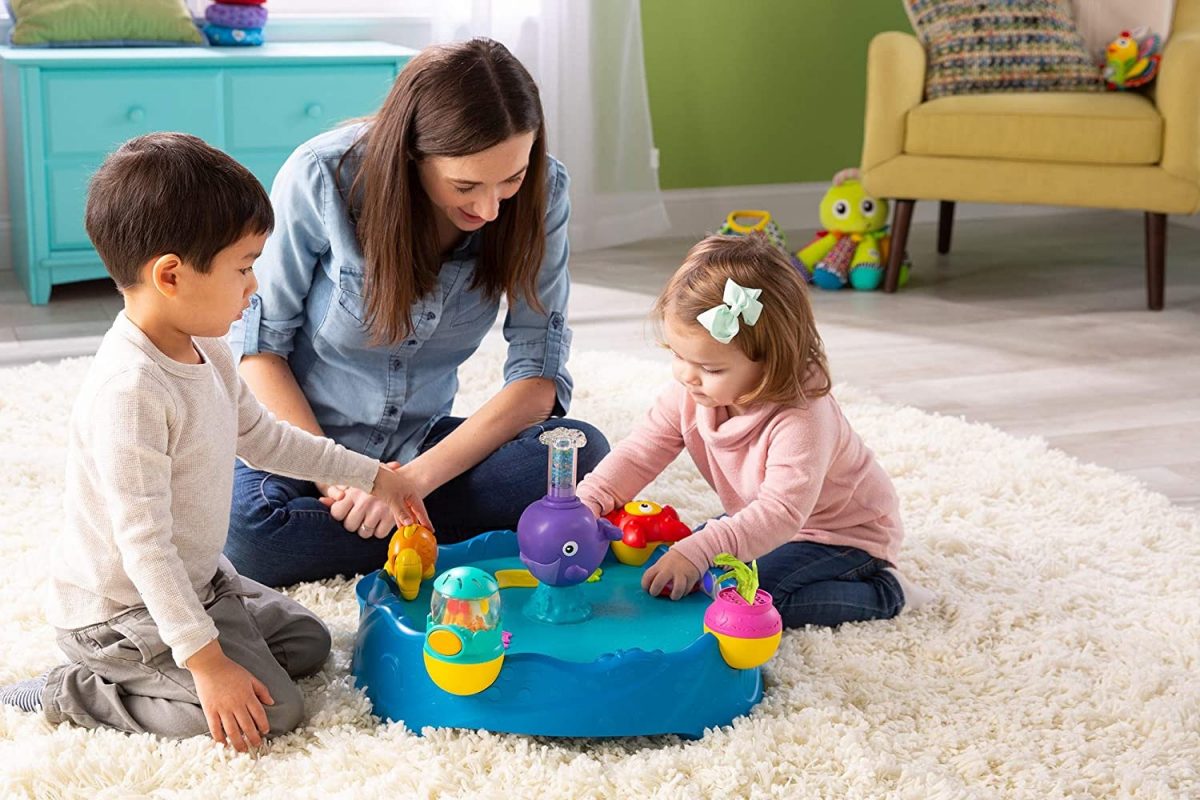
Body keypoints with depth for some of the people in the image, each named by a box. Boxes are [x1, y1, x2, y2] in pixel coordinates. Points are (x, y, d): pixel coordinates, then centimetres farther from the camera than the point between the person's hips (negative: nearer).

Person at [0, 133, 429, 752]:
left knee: (307, 641, 17)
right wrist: (205, 659, -31)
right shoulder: (130, 389, -31)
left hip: (195, 581, 10)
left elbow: (263, 438, 18)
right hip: (121, 612, -10)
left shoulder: (205, 352, 0)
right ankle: (67, 695, -5)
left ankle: (120, 675, 15)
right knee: (273, 709, -16)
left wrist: (369, 474, 19)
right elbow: (142, 543, -31)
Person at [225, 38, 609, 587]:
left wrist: (416, 478, -25)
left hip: (420, 444, 1)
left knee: (582, 453, -26)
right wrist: (333, 475, -21)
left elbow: (539, 375, -14)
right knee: (244, 528, -35)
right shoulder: (322, 177, -21)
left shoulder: (540, 191, -15)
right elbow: (258, 342, -11)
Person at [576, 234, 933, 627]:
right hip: (761, 519, 9)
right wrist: (586, 502, -23)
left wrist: (698, 551, -53)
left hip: (844, 534, -9)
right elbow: (641, 451, -7)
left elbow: (782, 512, -43)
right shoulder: (690, 393, -14)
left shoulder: (801, 419, -37)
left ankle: (881, 593, -8)